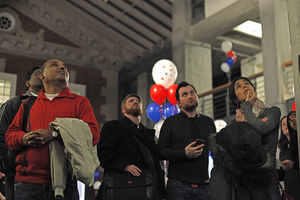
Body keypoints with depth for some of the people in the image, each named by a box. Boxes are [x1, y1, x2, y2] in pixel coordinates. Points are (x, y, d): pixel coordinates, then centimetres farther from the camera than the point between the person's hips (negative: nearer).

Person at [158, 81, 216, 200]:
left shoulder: (208, 122, 15)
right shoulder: (171, 122, 6)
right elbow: (161, 151, -1)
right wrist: (184, 153, -15)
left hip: (203, 185, 3)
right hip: (178, 185, -2)